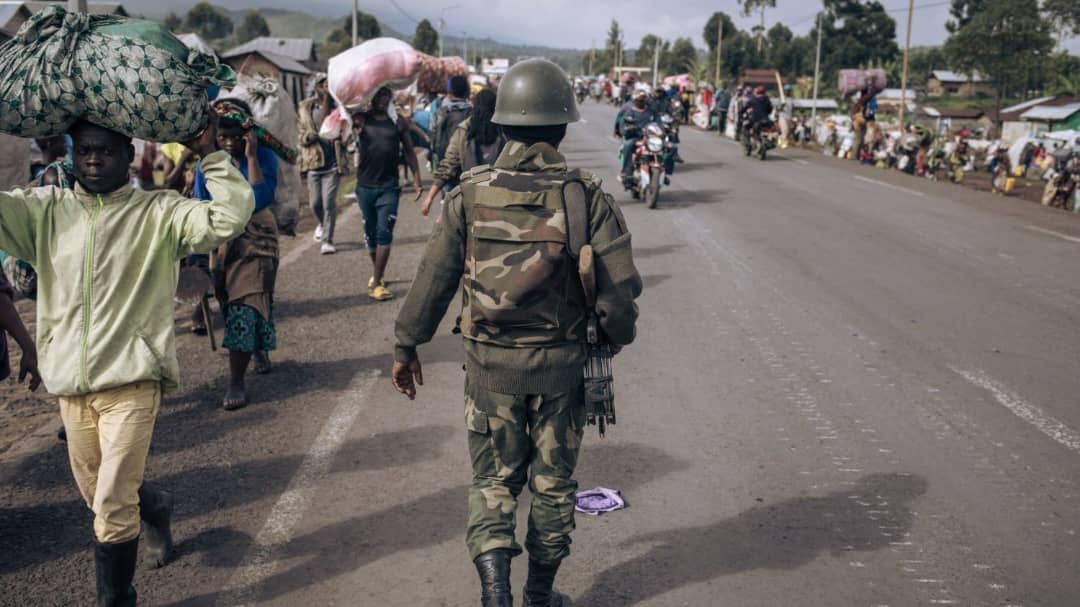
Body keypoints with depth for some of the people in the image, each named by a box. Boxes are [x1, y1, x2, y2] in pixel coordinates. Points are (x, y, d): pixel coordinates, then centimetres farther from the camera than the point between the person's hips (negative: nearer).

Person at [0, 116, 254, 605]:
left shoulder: (159, 212, -4)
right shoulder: (45, 210, 7)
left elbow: (229, 218, -17)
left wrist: (210, 155, -17)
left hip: (131, 384, -5)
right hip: (69, 385, 5)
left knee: (112, 511, -5)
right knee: (96, 496, 22)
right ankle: (154, 507, 54)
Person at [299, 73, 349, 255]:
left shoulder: (339, 107, 3)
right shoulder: (305, 108, 6)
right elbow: (301, 134, 9)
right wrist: (307, 136, -13)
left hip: (334, 162, -2)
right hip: (314, 162, 2)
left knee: (329, 202, -8)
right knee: (315, 202, 6)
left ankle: (328, 241, 1)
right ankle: (322, 224, 39)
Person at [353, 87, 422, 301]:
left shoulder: (398, 123, 4)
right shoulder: (361, 120, 1)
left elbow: (409, 152, 10)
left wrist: (416, 179, 5)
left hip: (389, 187, -1)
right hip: (365, 186, 1)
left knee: (384, 233, -8)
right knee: (370, 233, 12)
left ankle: (376, 282, -7)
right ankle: (377, 272, 33)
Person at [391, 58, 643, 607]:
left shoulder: (471, 195, -8)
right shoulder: (588, 197, -11)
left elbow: (433, 279, -5)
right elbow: (621, 288, -10)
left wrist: (406, 347, 8)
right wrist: (615, 339, 10)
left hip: (490, 363, 0)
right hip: (561, 363, 0)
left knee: (493, 479, 16)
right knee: (554, 483, 18)